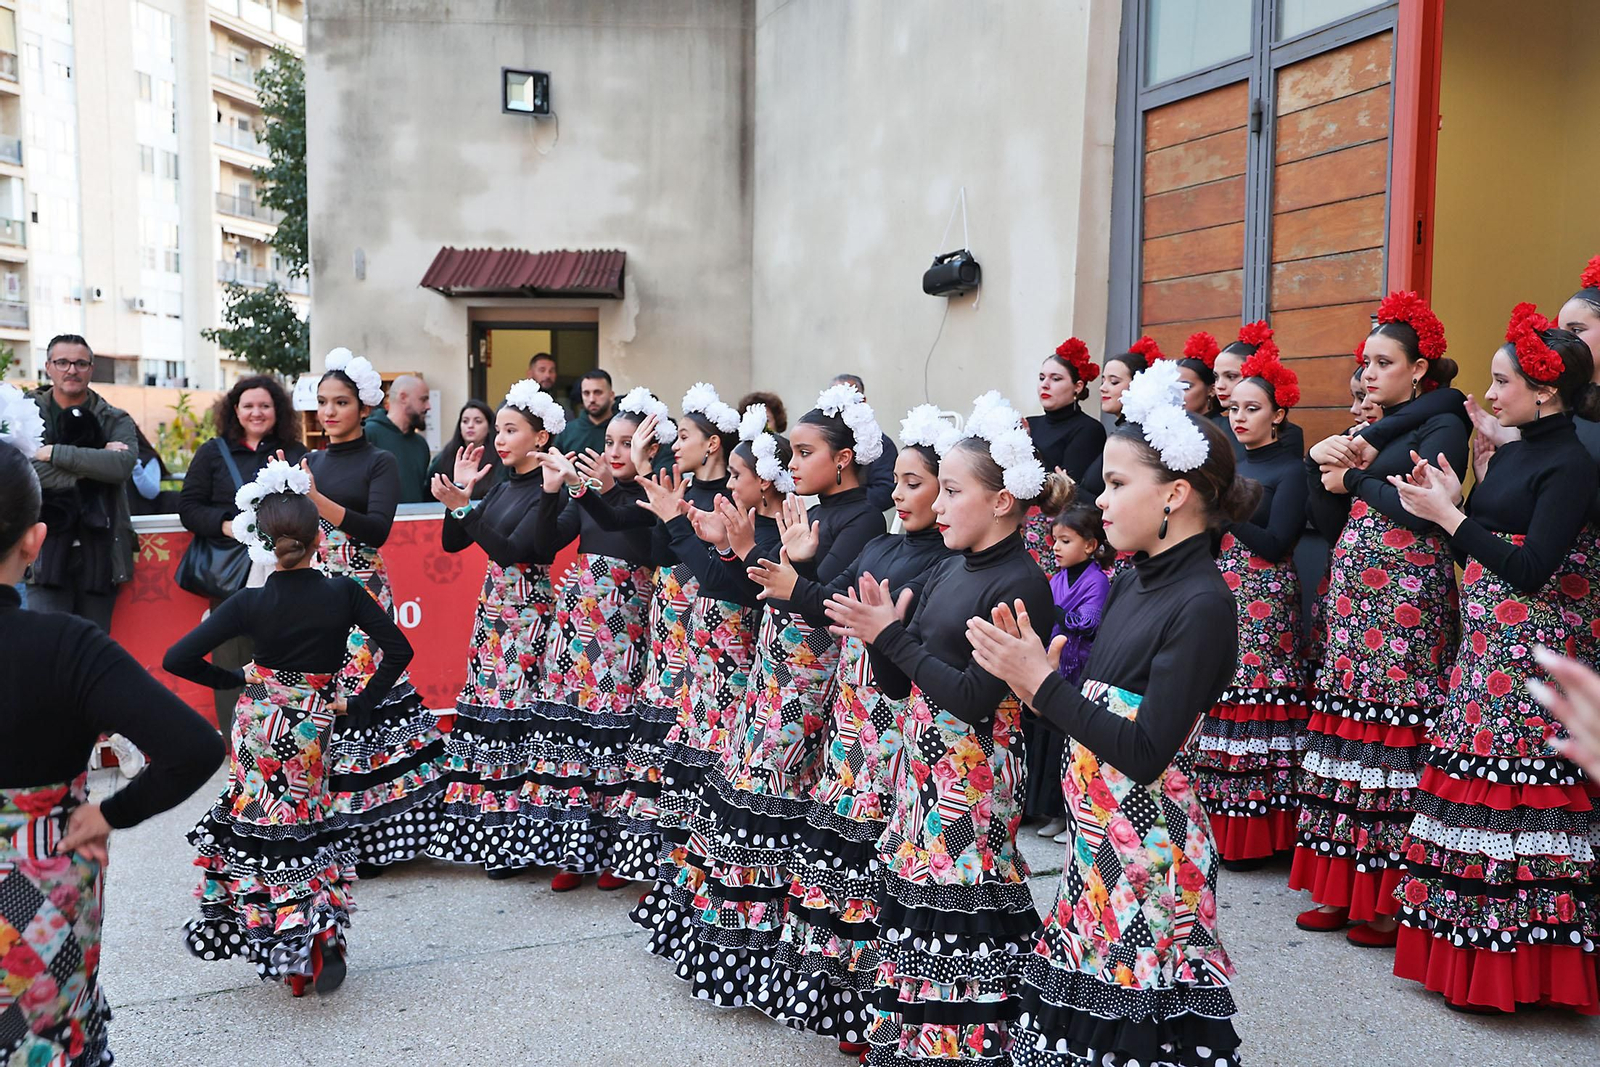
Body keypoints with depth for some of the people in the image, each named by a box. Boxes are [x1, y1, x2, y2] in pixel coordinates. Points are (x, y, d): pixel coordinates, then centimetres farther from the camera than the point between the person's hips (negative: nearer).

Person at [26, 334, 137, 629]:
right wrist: (95, 461, -11)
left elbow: (123, 464, -12)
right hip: (47, 554, -1)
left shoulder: (116, 420, 9)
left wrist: (56, 452, -13)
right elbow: (29, 472, -12)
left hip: (100, 553, 2)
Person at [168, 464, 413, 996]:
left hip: (259, 727, -1)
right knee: (304, 832, 15)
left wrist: (232, 679, 2)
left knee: (255, 831, 13)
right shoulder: (342, 593, -10)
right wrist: (360, 703, 1)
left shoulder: (250, 603, -12)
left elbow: (176, 659, -13)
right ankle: (320, 942, 10)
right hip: (313, 728, 1)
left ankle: (289, 955, 17)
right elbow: (399, 650, -8)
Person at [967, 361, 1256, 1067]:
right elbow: (1095, 709, 8)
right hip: (1097, 836, 8)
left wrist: (1041, 683, -20)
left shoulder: (1202, 603, -17)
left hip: (1149, 847, -8)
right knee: (1079, 999, 16)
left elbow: (1144, 755, -22)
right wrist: (1027, 667, -5)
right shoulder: (1130, 583, 7)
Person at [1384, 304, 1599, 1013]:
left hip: (1523, 647, -8)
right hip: (1483, 639, 8)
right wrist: (1452, 501, -1)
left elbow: (1529, 569, -18)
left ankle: (1509, 970, 6)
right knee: (1473, 775, 9)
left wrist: (1446, 514, -16)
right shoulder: (1509, 453, 14)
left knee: (1507, 797, -5)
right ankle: (1467, 953, 19)